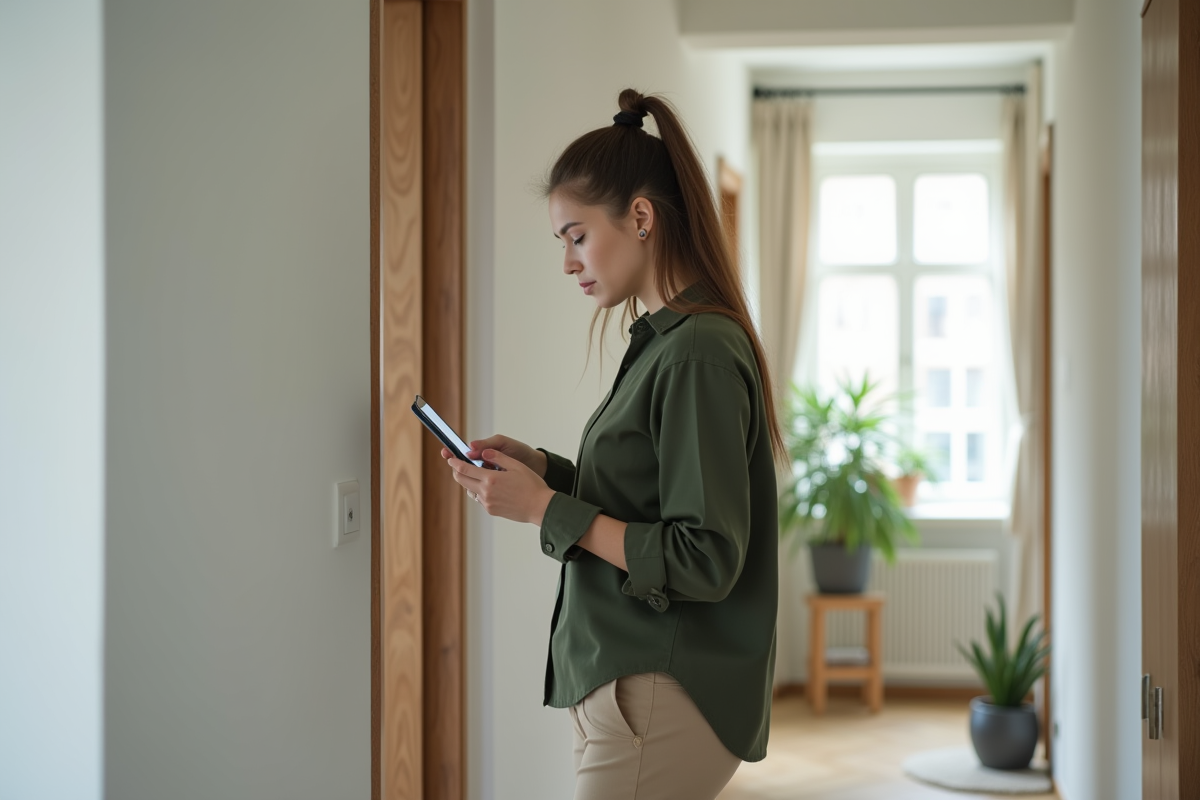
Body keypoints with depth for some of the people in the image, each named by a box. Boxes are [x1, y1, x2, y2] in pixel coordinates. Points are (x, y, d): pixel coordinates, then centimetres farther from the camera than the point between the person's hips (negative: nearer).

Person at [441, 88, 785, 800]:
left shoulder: (699, 353, -18)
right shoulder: (664, 341, 11)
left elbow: (703, 561, -21)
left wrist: (548, 508, -17)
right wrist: (543, 467, 5)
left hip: (664, 702, -9)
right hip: (631, 683, 9)